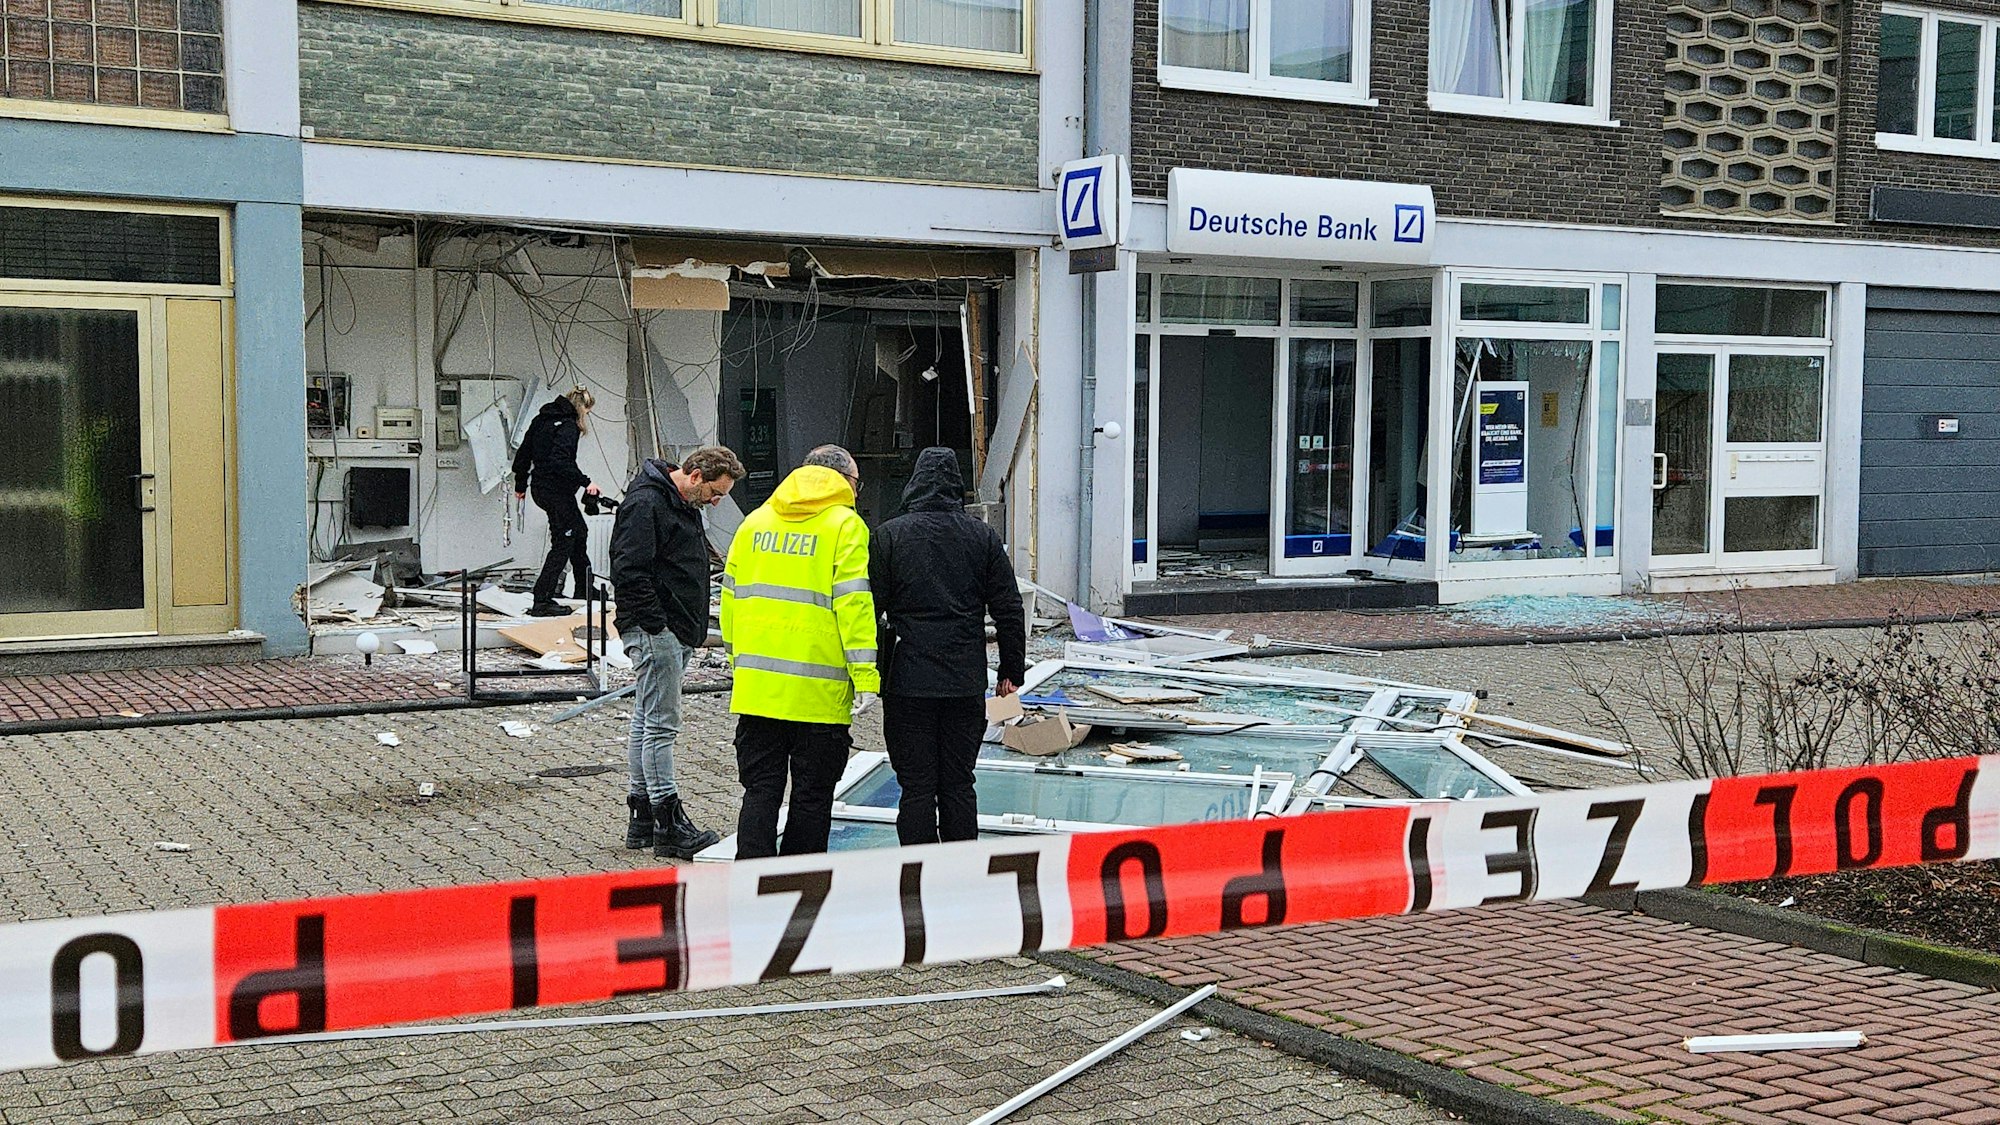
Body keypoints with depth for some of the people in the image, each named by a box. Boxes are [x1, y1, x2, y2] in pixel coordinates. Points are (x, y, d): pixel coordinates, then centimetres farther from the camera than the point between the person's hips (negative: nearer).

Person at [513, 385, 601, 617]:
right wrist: (585, 482, -25)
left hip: (540, 487, 10)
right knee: (563, 542, -4)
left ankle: (584, 590, 32)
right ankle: (541, 602, -7)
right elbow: (559, 462, -28)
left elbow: (524, 453, 17)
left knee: (579, 530, 23)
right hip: (557, 490, -10)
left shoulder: (541, 420, 11)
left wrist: (521, 484, 25)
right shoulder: (567, 426, -16)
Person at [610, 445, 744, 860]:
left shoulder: (682, 505, 17)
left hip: (674, 632, 10)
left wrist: (691, 628, 18)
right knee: (660, 725, -8)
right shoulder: (645, 503, -15)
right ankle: (669, 825, -7)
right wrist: (656, 624, -19)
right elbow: (629, 572, -21)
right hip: (654, 631, -10)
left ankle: (642, 819, 18)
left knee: (646, 723, 13)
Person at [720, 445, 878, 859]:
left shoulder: (754, 522, 13)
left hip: (756, 686, 5)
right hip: (818, 693, -4)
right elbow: (854, 604, -13)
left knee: (760, 790, 8)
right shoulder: (845, 525, -4)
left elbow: (730, 599, 16)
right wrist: (866, 677, -14)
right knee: (812, 796, 6)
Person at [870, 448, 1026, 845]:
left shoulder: (888, 536, -2)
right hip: (967, 684, 2)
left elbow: (869, 608, -3)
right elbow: (1009, 610, 6)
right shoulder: (983, 536, 4)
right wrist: (1012, 670, 15)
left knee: (916, 787, 2)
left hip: (908, 682, -2)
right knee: (959, 786, 10)